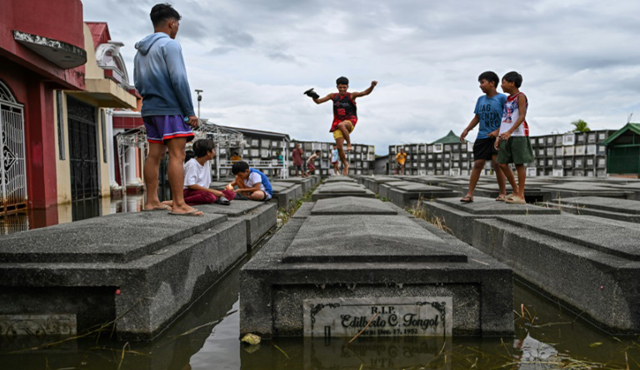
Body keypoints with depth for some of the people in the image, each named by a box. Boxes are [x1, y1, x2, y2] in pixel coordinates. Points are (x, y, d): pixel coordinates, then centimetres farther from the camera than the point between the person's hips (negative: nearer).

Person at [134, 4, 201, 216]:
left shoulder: (140, 51, 19)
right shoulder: (169, 44, -7)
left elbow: (138, 84, 20)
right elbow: (179, 79, -15)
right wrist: (190, 111, -13)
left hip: (149, 109, 9)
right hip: (170, 108, -9)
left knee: (154, 155, 9)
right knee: (177, 155, -11)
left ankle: (152, 201, 11)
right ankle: (179, 204, -15)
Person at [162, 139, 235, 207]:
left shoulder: (207, 163, 10)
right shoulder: (192, 163, -14)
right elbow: (191, 185, -21)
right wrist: (212, 191, -23)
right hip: (189, 191, -7)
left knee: (231, 193, -4)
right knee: (210, 197, -40)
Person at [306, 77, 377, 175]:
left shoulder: (351, 96, -4)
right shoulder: (333, 96, 7)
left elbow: (365, 93, -16)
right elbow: (318, 101, 10)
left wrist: (372, 86, -34)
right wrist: (313, 96, -10)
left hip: (350, 121, -4)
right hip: (338, 122, 4)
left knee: (341, 125, -41)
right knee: (339, 147, -3)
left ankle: (349, 144, -25)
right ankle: (345, 164, 19)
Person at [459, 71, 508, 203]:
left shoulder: (502, 98, -4)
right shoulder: (481, 99, 12)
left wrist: (498, 131, -17)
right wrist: (466, 130, 6)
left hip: (496, 137, -5)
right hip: (482, 137, 5)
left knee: (496, 163, -11)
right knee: (477, 164, 0)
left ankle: (502, 193, 3)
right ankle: (469, 194, 0)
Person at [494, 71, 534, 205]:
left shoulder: (520, 96, -3)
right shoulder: (508, 99, 20)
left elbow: (522, 116, -15)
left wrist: (510, 131, -27)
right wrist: (499, 136, 13)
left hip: (518, 135, -7)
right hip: (506, 136, 8)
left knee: (519, 163, -5)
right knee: (502, 163, 4)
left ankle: (521, 196, 0)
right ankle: (515, 191, 17)